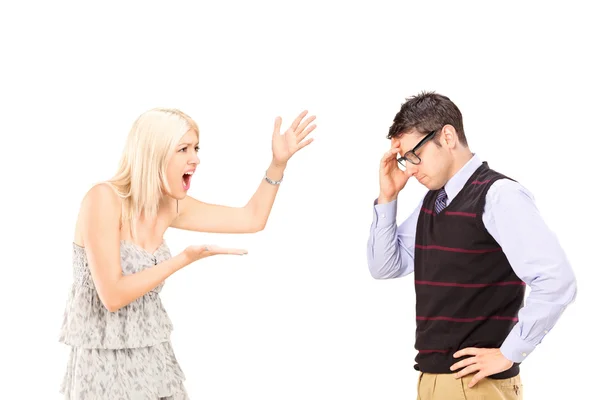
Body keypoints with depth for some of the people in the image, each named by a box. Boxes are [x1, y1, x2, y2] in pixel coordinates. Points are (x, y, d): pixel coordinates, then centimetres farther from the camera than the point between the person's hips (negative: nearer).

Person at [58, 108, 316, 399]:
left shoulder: (170, 206, 2)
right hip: (104, 362, -7)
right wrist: (185, 259, -22)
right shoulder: (103, 199, -19)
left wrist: (279, 162, 0)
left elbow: (252, 218, 10)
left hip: (153, 358, 7)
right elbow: (113, 296, -23)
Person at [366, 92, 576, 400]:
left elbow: (557, 282, -21)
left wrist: (509, 354, -15)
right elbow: (385, 267, 15)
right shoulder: (431, 201, 11)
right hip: (431, 375, 8)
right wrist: (388, 198, 4)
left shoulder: (498, 195, -14)